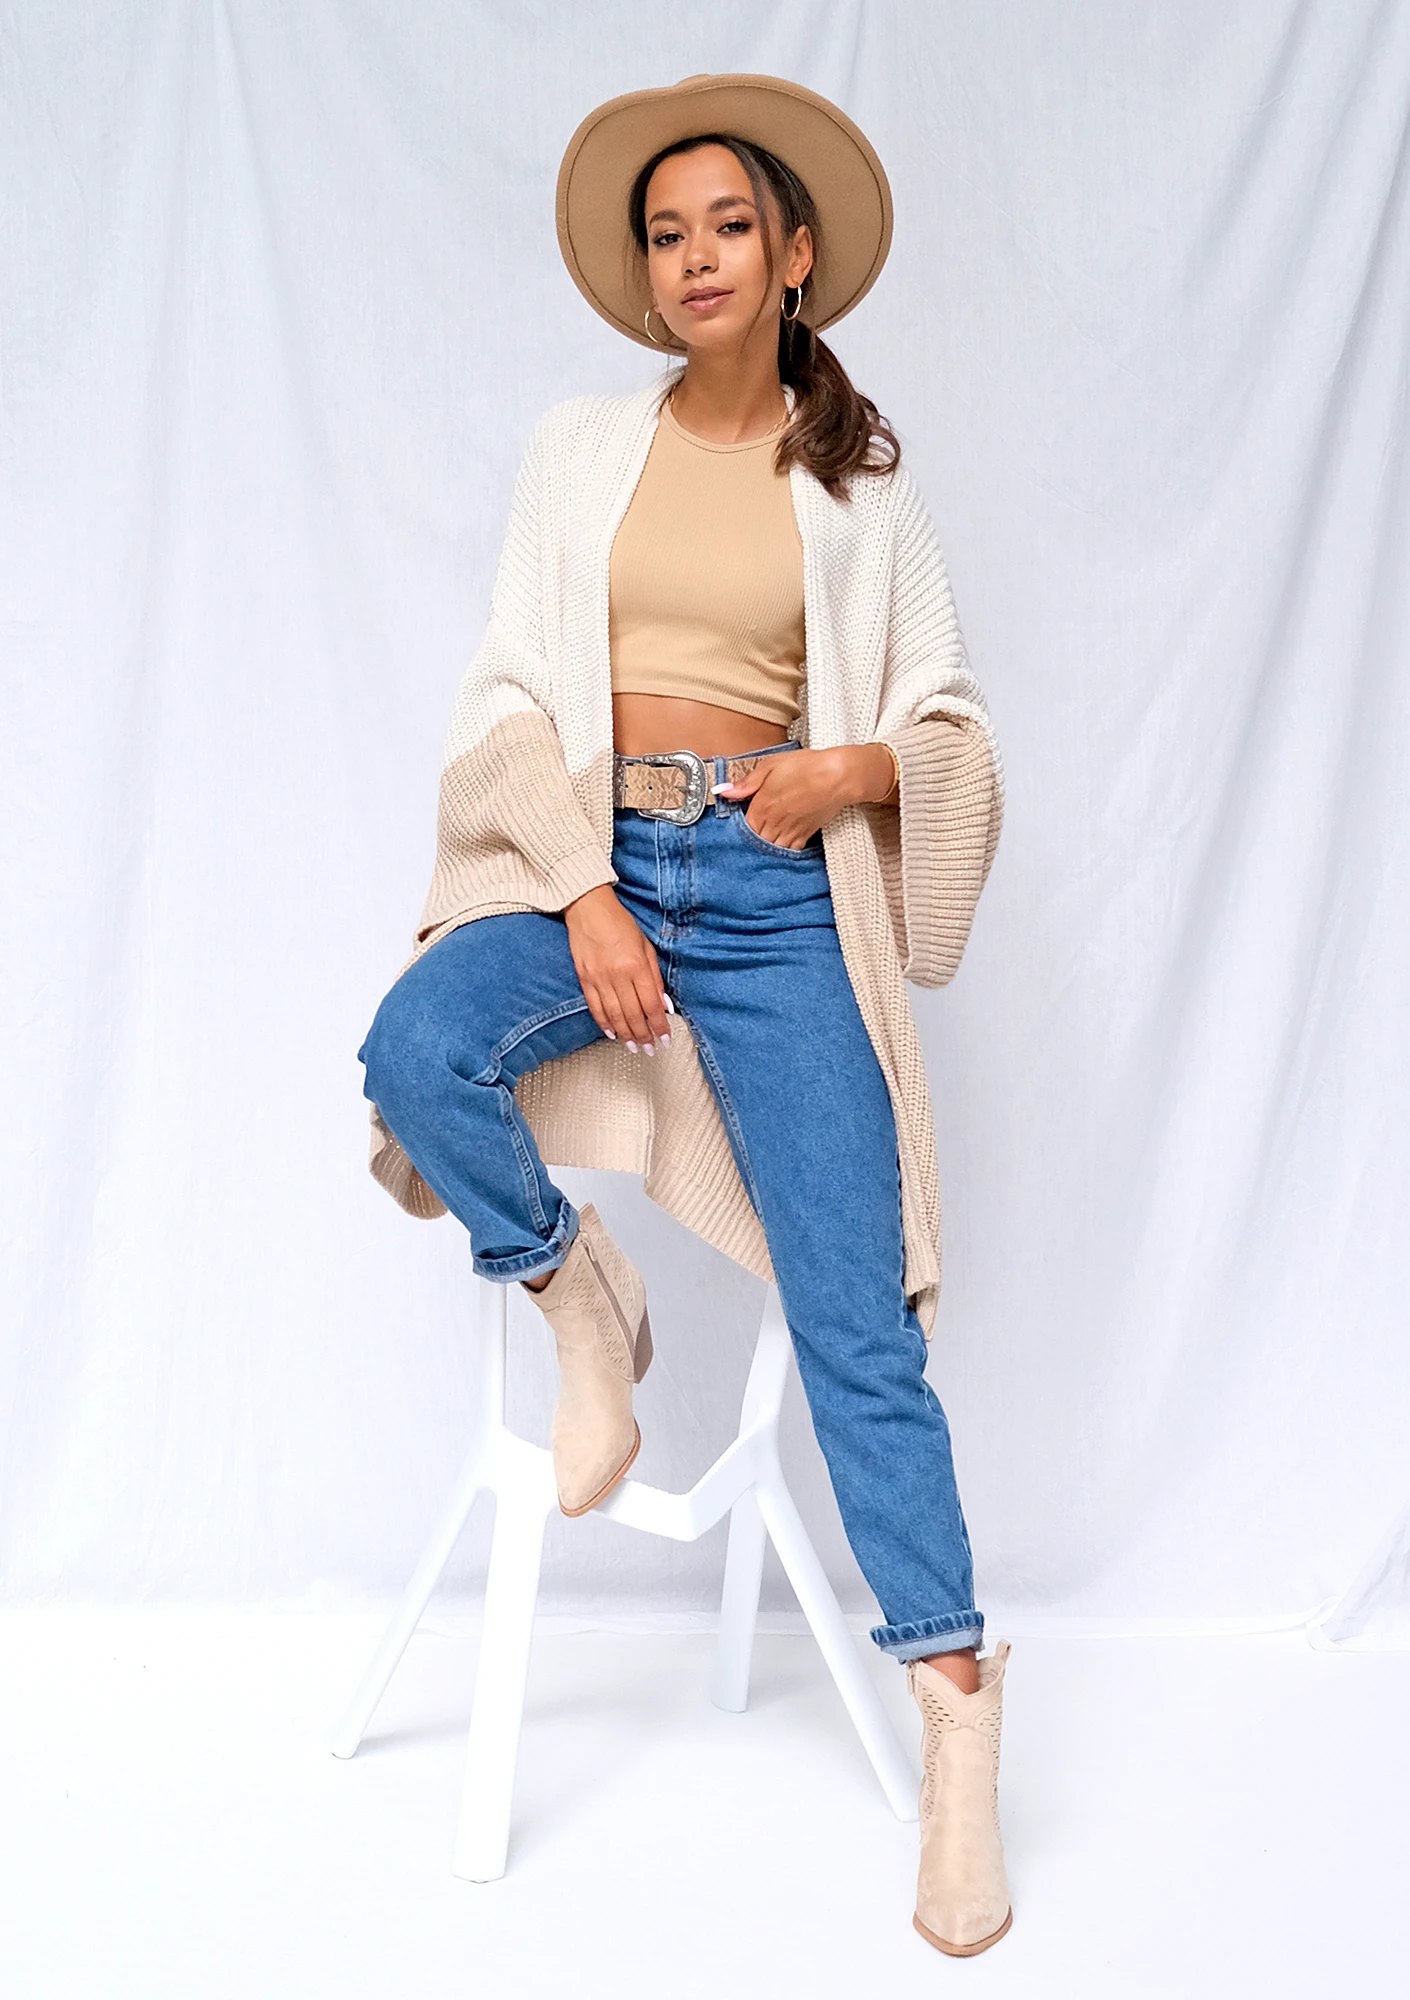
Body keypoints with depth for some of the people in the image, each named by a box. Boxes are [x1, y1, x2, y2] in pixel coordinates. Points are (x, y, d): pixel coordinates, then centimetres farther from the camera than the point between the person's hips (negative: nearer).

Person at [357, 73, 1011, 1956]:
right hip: (591, 858, 1)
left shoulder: (864, 473, 9)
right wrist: (585, 898, -13)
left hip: (777, 889, -1)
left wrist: (847, 771, -13)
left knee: (853, 1312, -8)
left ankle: (957, 1704, 5)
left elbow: (948, 715, 10)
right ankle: (582, 1297, -2)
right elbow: (509, 694, 2)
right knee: (416, 1048, -32)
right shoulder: (581, 446, 9)